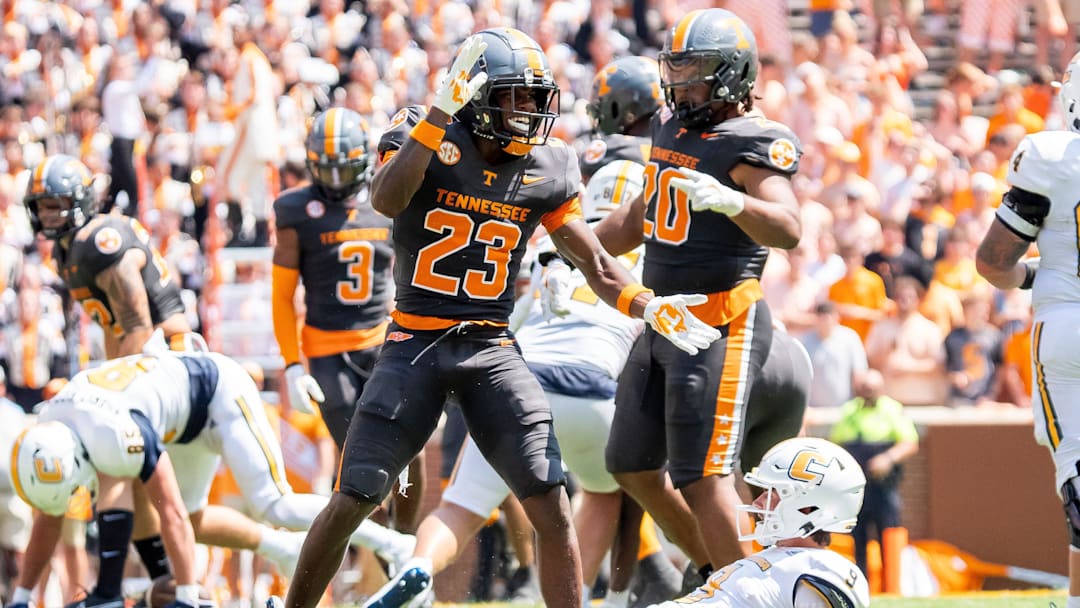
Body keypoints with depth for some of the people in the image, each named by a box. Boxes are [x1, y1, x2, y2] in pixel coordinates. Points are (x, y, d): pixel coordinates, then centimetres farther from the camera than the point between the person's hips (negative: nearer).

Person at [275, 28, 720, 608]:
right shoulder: (423, 137, -7)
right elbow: (386, 199, -28)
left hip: (493, 349, 3)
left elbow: (597, 264, 7)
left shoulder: (547, 170, 3)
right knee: (349, 504, -4)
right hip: (414, 343, -3)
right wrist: (440, 113, -33)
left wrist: (648, 306, -11)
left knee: (551, 505, -6)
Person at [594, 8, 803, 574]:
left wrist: (729, 200, -48)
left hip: (721, 325, -10)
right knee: (632, 467, 16)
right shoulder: (670, 127, 11)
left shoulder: (750, 145, -16)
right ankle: (712, 569, 32)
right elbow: (639, 218, 26)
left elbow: (788, 230, -31)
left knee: (702, 477, -13)